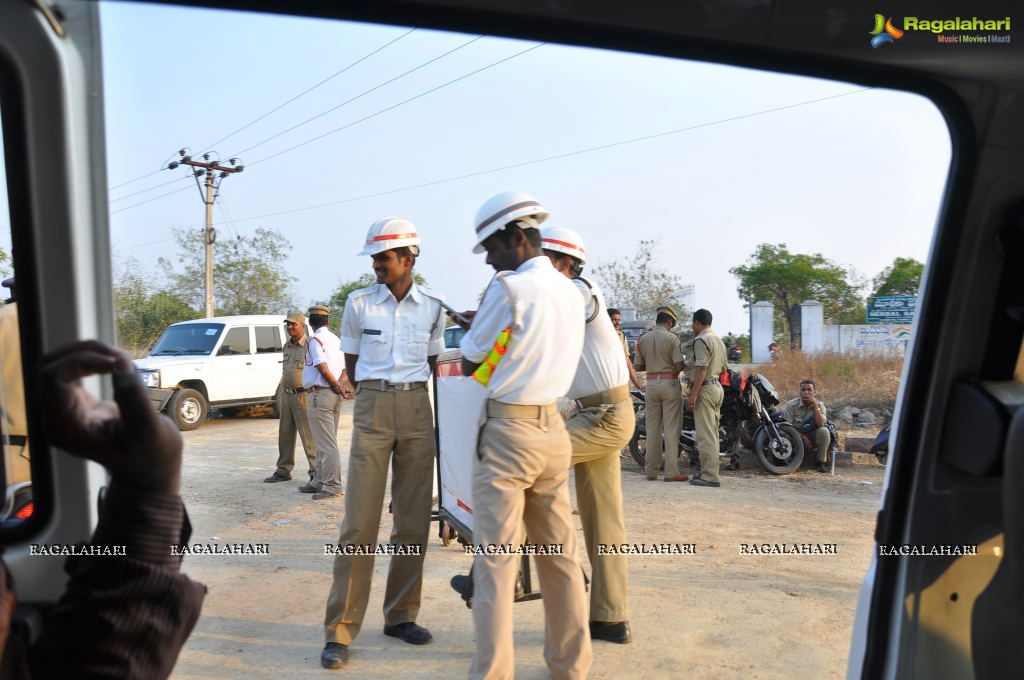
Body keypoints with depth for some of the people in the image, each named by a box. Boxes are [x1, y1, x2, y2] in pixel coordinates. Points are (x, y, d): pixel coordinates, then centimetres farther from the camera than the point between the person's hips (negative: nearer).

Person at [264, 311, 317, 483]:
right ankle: (283, 470, 22)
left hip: (303, 396, -8)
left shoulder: (310, 344, -10)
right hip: (287, 396, 8)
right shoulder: (287, 346, 15)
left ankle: (316, 471, 0)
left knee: (308, 435, -6)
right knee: (285, 434, 12)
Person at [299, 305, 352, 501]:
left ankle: (332, 485, -6)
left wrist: (337, 387, -9)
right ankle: (320, 481, 23)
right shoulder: (336, 339, 15)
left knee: (326, 443, -7)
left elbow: (323, 368, -19)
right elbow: (346, 368, 12)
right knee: (324, 442, 15)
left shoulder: (315, 340, -10)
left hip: (320, 395, -9)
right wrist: (340, 384, -4)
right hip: (334, 396, 9)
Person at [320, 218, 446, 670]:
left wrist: (408, 391, 10)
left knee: (413, 520, 6)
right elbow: (352, 364, 11)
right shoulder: (359, 303, 3)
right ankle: (341, 628, 4)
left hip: (418, 411, 2)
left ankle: (400, 615, 20)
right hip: (372, 409, -2)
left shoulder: (432, 308, 6)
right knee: (360, 522, -5)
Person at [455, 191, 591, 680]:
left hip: (507, 432, -7)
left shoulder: (509, 287, -12)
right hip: (553, 429, 7)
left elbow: (470, 362, -3)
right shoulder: (570, 291, 10)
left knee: (495, 558, -2)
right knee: (559, 552, 14)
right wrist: (483, 323, 22)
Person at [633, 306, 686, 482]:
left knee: (652, 429, 9)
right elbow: (679, 366, -14)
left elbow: (638, 366, 7)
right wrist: (677, 368, 8)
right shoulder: (672, 337, -9)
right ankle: (671, 472, 0)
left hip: (651, 384, 4)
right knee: (671, 429, 0)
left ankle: (651, 470, 12)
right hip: (670, 383, -4)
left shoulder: (642, 339, 4)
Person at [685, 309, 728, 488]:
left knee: (705, 435, -8)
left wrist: (693, 394, -21)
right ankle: (709, 471, 21)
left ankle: (710, 476, -9)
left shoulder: (701, 340, -13)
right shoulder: (719, 341, 18)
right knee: (712, 433, 14)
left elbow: (701, 369, -20)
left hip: (704, 388, -10)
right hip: (718, 387, 10)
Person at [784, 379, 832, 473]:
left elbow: (821, 424, -21)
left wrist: (815, 405, -26)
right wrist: (802, 437, -24)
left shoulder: (820, 405, -5)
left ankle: (821, 463, -15)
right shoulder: (791, 405, -8)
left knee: (824, 431, -30)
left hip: (813, 438, 1)